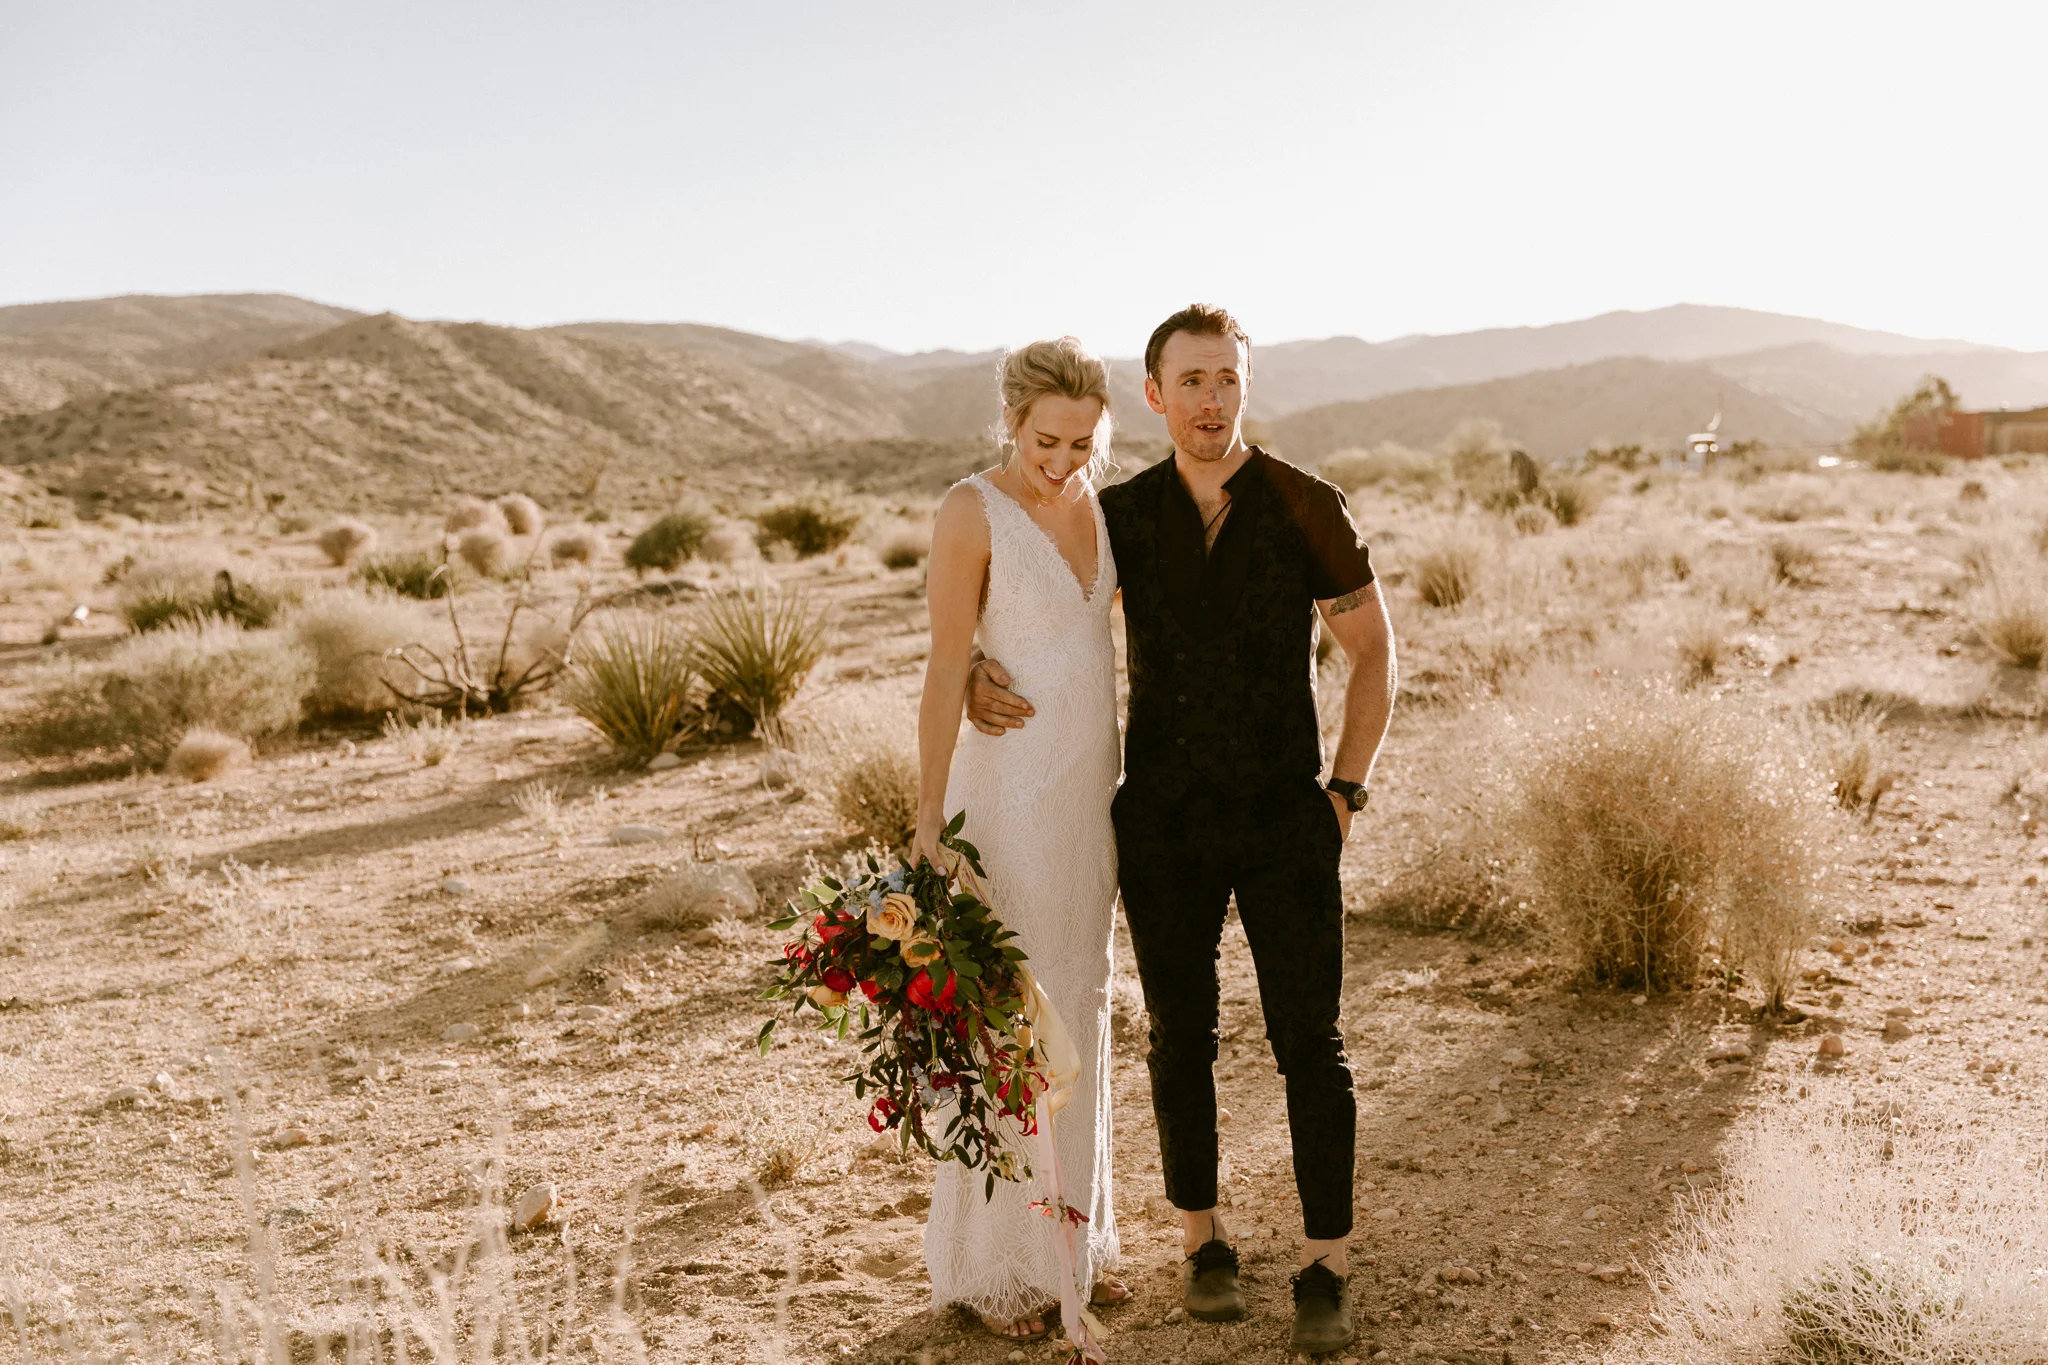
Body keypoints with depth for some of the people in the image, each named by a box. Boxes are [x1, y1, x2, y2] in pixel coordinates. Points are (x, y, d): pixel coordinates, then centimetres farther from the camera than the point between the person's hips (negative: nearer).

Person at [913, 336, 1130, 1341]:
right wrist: (929, 819, -18)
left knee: (1079, 1005, 14)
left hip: (1091, 787, 7)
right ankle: (991, 1260, 16)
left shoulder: (1087, 497, 4)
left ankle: (1070, 1231, 29)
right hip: (1008, 788, -7)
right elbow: (946, 668, -17)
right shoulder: (970, 510, -15)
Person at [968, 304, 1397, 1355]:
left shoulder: (1307, 508, -6)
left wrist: (1346, 791, -4)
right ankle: (1204, 1240, 29)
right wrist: (976, 671, -14)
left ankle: (1324, 1268, 13)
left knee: (1310, 1041, -1)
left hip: (1287, 819, -1)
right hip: (1164, 822, 1)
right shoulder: (1119, 516, -1)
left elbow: (1373, 650, 3)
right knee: (1181, 1037, 10)